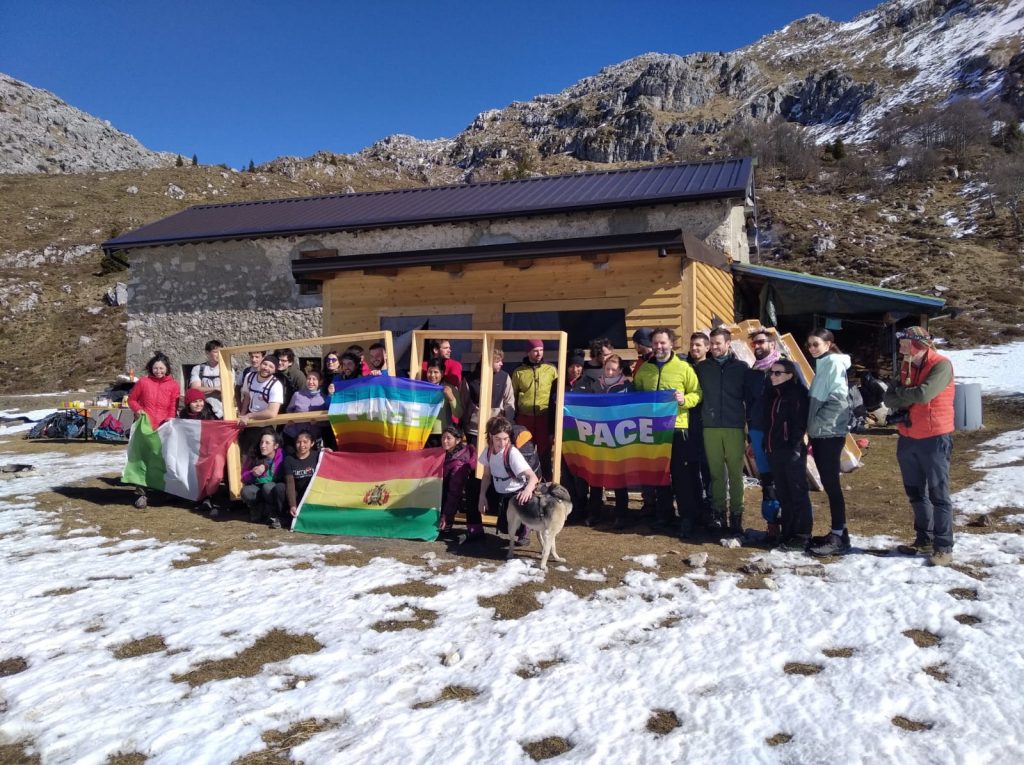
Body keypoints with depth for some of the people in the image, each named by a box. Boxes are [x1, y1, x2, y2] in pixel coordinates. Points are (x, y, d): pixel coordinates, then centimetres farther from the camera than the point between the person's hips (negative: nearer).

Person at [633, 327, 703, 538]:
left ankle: (688, 519, 3)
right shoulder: (644, 369, 10)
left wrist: (685, 400, -18)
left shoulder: (684, 368, -1)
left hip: (677, 427, -4)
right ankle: (664, 515, 22)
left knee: (681, 475, -3)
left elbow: (697, 393, 0)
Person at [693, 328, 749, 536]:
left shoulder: (741, 367, 4)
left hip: (734, 427, -1)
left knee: (735, 472, 0)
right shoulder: (702, 367, 8)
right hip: (710, 427, 2)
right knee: (716, 472, 5)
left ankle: (736, 514, 7)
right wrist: (700, 418, 0)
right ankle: (718, 512, 13)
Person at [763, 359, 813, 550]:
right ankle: (787, 533, 20)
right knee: (783, 495, 13)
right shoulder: (771, 395, 16)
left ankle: (801, 537, 3)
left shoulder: (797, 393, -8)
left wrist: (795, 446, -20)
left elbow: (800, 422, -14)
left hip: (792, 452, -8)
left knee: (798, 494, -2)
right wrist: (766, 446, 13)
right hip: (774, 452, 8)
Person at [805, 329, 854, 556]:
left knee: (831, 483, -8)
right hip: (819, 433, 9)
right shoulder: (822, 365, 19)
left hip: (830, 433, -9)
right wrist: (812, 425, 13)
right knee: (828, 483, 10)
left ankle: (839, 537, -5)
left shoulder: (834, 362, -9)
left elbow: (838, 399, -18)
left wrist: (817, 421, -15)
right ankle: (838, 532, 16)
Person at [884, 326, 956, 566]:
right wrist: (907, 399, -16)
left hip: (934, 439, -7)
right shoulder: (907, 366, 10)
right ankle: (924, 539, 27)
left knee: (938, 494, -2)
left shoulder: (941, 365, -13)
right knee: (915, 493, 15)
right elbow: (889, 398, 5)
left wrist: (900, 392, -8)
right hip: (907, 438, 7)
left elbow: (923, 394, -26)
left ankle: (943, 547, 5)